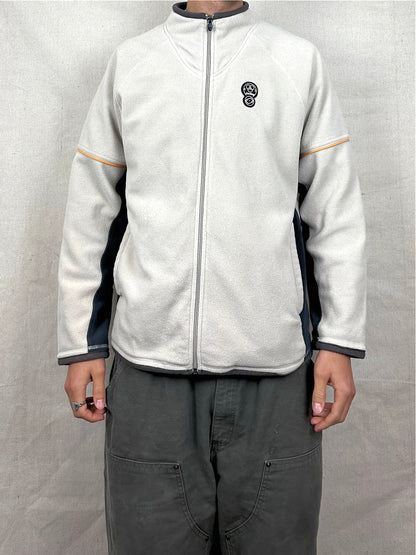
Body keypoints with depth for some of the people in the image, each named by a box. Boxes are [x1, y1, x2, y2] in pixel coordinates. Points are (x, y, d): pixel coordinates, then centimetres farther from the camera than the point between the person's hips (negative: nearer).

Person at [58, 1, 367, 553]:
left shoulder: (301, 60, 11)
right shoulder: (129, 61, 13)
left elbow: (336, 212, 6)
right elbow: (91, 211, 10)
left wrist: (339, 341, 0)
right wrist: (81, 343, 7)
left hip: (275, 363, 0)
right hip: (148, 364, 1)